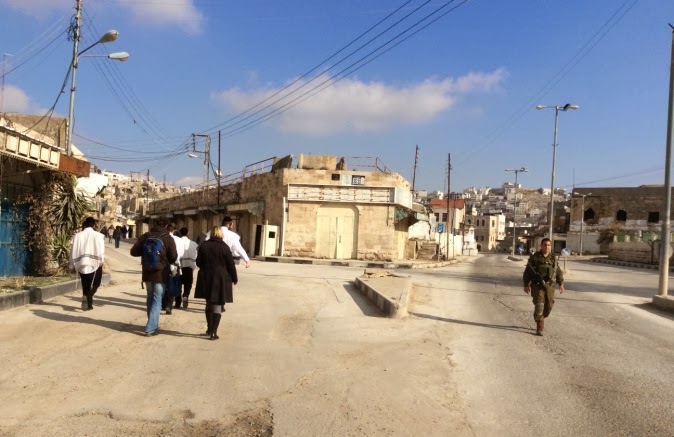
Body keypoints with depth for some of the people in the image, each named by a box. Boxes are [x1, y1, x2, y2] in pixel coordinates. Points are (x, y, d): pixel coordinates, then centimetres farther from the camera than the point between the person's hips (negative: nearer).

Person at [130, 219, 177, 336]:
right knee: (157, 300, 0)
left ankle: (153, 324, 29)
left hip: (147, 273, 4)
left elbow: (134, 252, 2)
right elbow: (173, 257, -13)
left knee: (150, 298, 20)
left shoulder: (145, 237, 0)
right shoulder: (168, 239, -10)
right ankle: (150, 328, -6)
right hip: (161, 274, -4)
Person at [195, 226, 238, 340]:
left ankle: (209, 328, 27)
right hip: (221, 279, -3)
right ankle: (214, 332, -5)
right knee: (218, 305, 0)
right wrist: (234, 278, 4)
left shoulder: (203, 245, 0)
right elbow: (231, 264, -7)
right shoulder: (224, 247, -9)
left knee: (209, 303, 19)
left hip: (206, 278, 4)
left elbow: (198, 262, 5)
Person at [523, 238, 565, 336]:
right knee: (539, 306, -12)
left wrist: (561, 284, 4)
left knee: (548, 306, 6)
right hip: (537, 285, -4)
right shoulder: (534, 258, -3)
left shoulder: (553, 258, 8)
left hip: (549, 286, 4)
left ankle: (541, 318, 35)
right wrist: (526, 285, -5)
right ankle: (539, 328, -7)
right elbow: (527, 272, -1)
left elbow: (559, 272, 13)